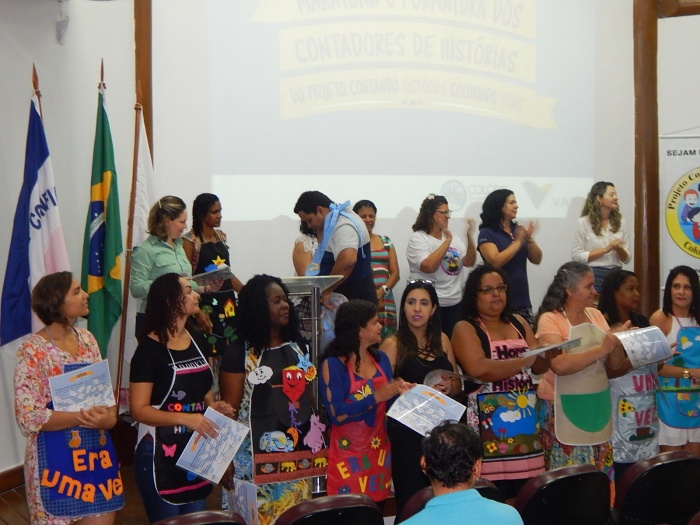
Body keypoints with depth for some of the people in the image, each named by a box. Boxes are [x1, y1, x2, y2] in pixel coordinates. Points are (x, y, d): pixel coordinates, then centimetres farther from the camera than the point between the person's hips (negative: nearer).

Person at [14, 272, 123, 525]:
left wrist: (109, 416, -10)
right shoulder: (34, 350, -14)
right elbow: (28, 418, -18)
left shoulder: (86, 338, 5)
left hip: (97, 450, 6)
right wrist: (82, 417, -25)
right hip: (56, 457, -6)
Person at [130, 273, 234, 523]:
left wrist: (215, 406, 1)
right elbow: (139, 409, -17)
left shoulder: (198, 341, 8)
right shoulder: (150, 348, -13)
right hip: (161, 453, -7)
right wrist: (186, 419, -28)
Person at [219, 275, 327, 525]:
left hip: (298, 455, 5)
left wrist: (317, 441, 14)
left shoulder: (298, 347, 12)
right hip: (259, 459, -5)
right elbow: (230, 408, -7)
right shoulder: (240, 353, -5)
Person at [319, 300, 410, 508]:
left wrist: (399, 391, -8)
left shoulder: (381, 358, 7)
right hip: (349, 454, -5)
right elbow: (337, 414, -20)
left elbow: (388, 402, 13)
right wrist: (376, 397, -21)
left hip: (379, 450, 6)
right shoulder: (333, 364, -12)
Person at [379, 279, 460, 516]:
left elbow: (457, 386, 16)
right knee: (412, 498, -4)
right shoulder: (393, 344, -4)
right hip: (406, 432, -4)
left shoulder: (442, 340, 11)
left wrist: (449, 387, -4)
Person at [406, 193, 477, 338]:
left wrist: (469, 237, -12)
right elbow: (429, 267, -23)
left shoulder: (453, 238, 11)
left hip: (454, 304, 6)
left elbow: (469, 262, 2)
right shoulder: (418, 239, -8)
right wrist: (447, 241, -18)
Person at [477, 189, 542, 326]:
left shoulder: (518, 229, 11)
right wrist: (518, 241, -12)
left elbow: (537, 260, 10)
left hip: (522, 298, 6)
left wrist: (529, 239, -6)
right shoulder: (487, 233, -5)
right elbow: (496, 262, -19)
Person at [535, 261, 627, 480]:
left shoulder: (596, 315, 8)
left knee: (601, 475, 9)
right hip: (564, 410, -6)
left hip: (598, 407, 6)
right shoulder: (550, 319, -11)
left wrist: (617, 342, -10)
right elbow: (560, 365, -26)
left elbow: (615, 365, 10)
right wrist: (601, 349, -23)